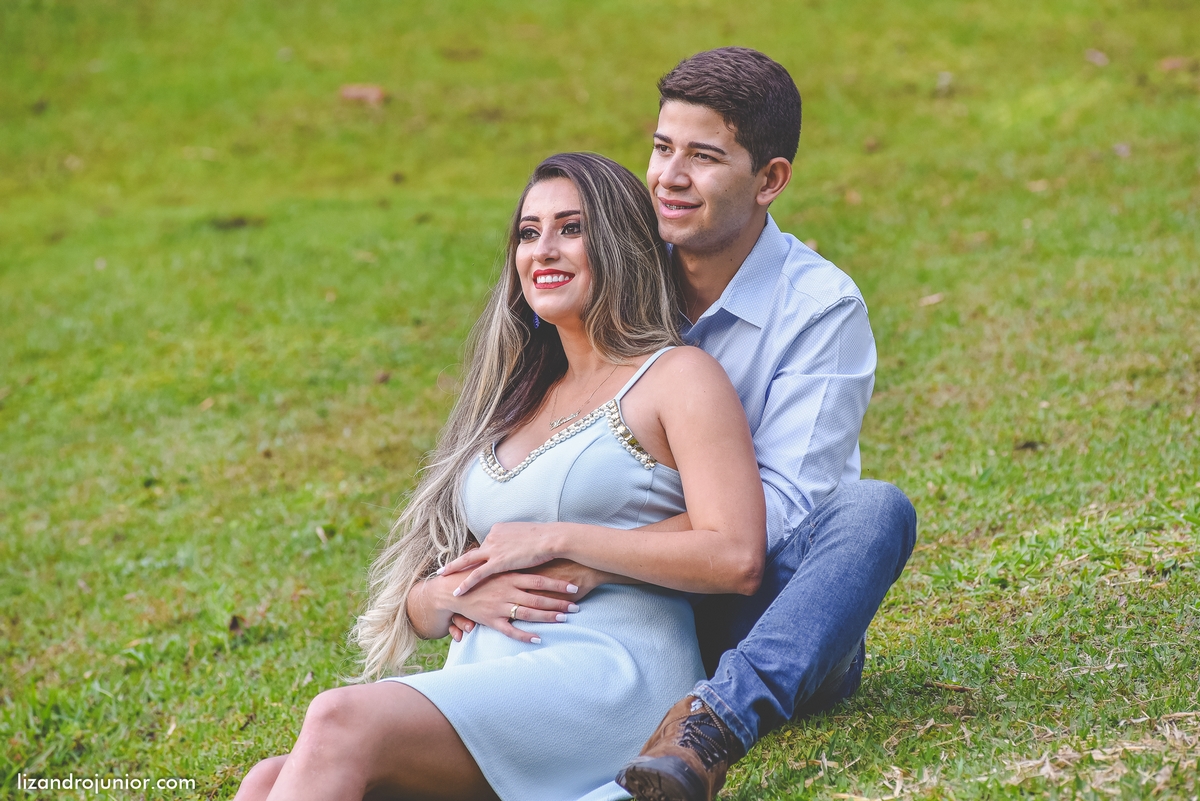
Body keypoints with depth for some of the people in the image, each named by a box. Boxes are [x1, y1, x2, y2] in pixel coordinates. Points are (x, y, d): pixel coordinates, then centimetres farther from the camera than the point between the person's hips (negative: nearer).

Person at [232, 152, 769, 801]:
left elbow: (737, 559, -9)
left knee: (340, 722, -31)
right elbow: (415, 608, 27)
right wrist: (455, 593, 1)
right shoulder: (515, 401, 27)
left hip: (611, 669, -7)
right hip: (487, 679, 7)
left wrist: (556, 540, -7)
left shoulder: (677, 377, 7)